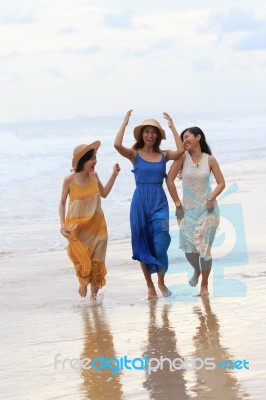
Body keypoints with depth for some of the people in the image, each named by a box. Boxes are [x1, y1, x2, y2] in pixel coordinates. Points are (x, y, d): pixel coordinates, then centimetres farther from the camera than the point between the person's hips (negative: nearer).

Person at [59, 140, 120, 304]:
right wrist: (62, 224, -11)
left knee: (97, 262, 3)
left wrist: (114, 176, 7)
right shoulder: (70, 180, -14)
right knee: (83, 261, -6)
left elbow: (104, 193, 14)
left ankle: (94, 294, 19)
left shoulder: (94, 176, -4)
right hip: (77, 227, -3)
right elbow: (62, 203, -2)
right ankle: (83, 283, 26)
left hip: (97, 224, 3)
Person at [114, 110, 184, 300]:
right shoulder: (134, 154, 1)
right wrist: (125, 122, -9)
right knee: (143, 246, 5)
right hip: (140, 202, 0)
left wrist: (172, 126, -8)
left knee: (161, 245, -11)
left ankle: (161, 280, 12)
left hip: (159, 203, 0)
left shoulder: (163, 155, 5)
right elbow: (117, 145, -18)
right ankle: (150, 286, 17)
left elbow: (180, 151, -15)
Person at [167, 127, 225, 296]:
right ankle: (197, 270, 25)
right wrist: (178, 204, -6)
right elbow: (170, 180, -6)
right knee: (189, 247, -9)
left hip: (207, 209, 0)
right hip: (188, 210, 1)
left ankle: (204, 285, 11)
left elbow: (221, 183, 3)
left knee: (205, 247, -4)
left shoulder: (210, 159, -1)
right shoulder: (183, 157, -3)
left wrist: (211, 198, -13)